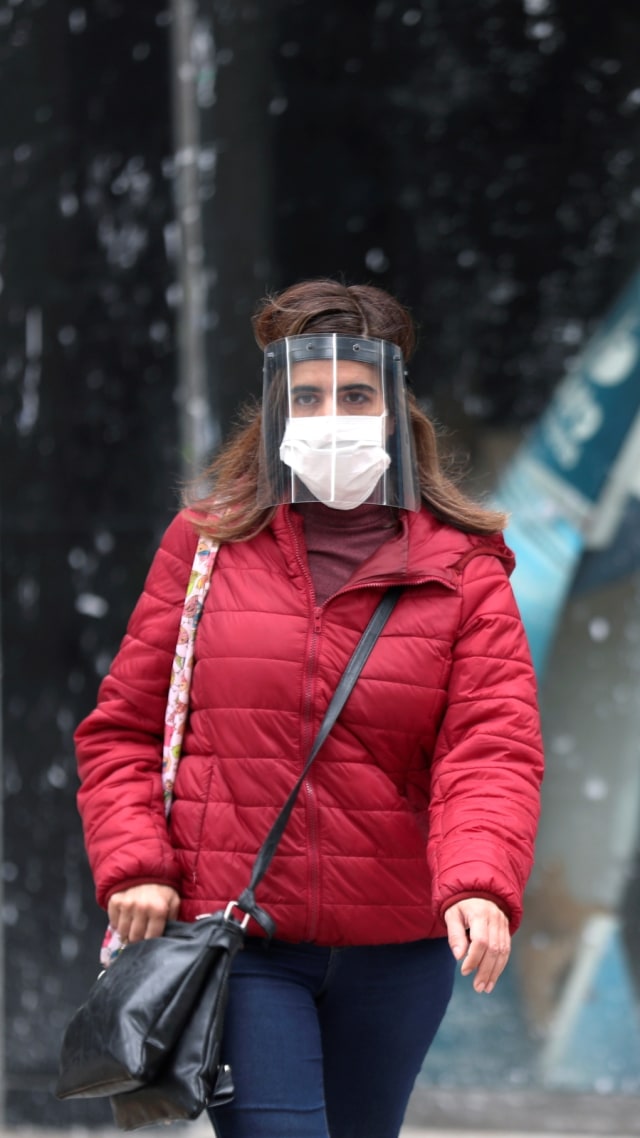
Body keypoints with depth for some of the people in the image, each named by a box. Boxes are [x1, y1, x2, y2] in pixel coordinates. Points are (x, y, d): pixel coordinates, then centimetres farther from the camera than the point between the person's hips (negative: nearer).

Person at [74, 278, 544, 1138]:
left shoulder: (462, 568, 2)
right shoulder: (208, 544, 4)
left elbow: (494, 749, -9)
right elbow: (122, 728, 8)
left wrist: (480, 885, -27)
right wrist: (134, 865, -8)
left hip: (395, 950, 2)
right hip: (237, 942, -1)